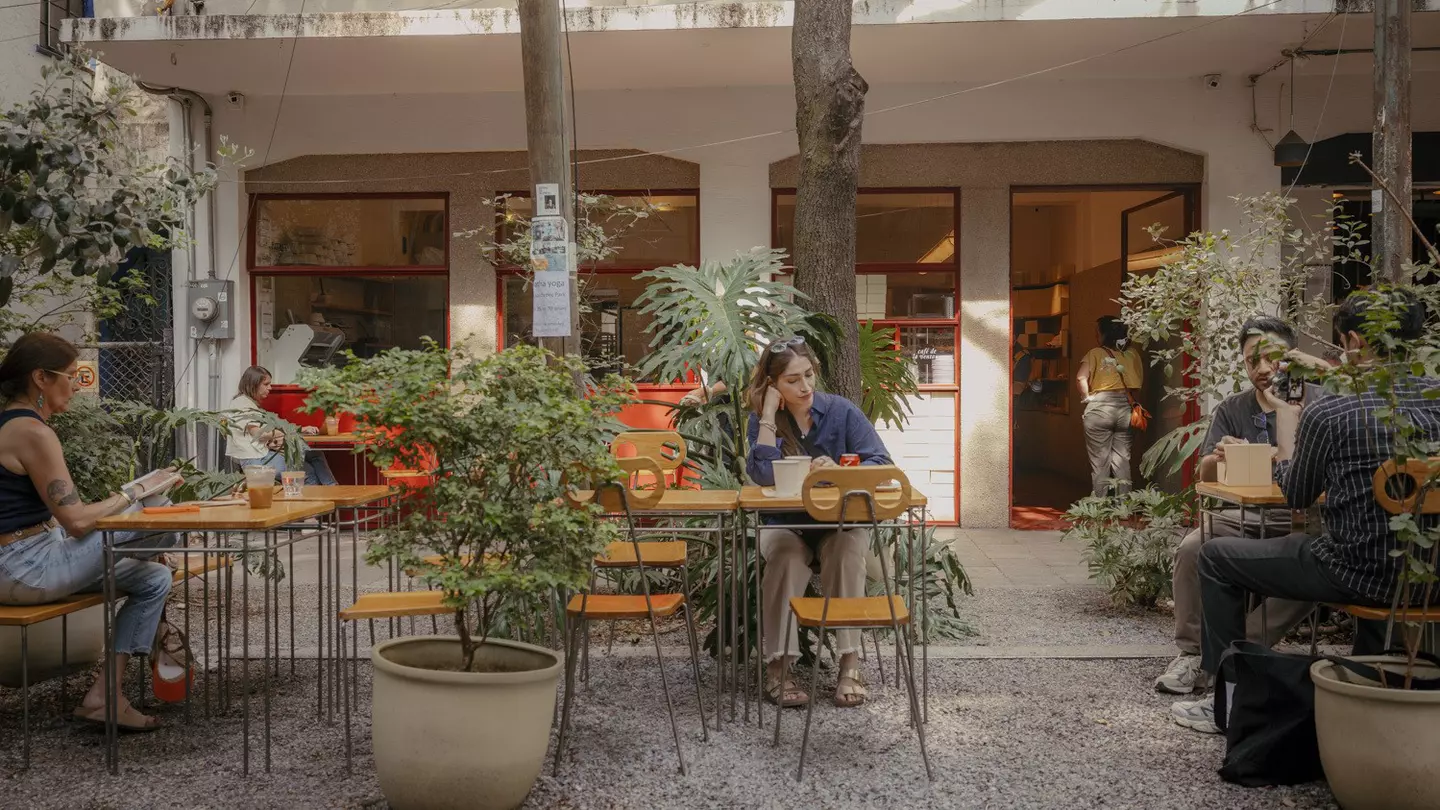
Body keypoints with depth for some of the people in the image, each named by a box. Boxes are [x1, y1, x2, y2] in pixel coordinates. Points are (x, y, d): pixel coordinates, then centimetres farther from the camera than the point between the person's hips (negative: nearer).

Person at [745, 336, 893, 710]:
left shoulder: (841, 411, -2)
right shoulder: (763, 420, -2)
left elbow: (881, 462, -9)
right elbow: (764, 476, -18)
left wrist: (839, 470, -28)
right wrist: (768, 416, -18)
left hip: (841, 519, 0)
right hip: (785, 524, 0)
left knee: (847, 551, -33)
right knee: (787, 556, -33)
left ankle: (850, 664, -29)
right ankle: (777, 665, -28)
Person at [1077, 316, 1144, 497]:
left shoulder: (1096, 353, -4)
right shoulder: (1132, 353, 6)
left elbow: (1081, 377, -16)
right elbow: (1140, 380, 8)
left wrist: (1086, 397, -3)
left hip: (1099, 407, -3)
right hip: (1125, 409, 3)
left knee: (1100, 461, 3)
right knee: (1122, 460, 10)